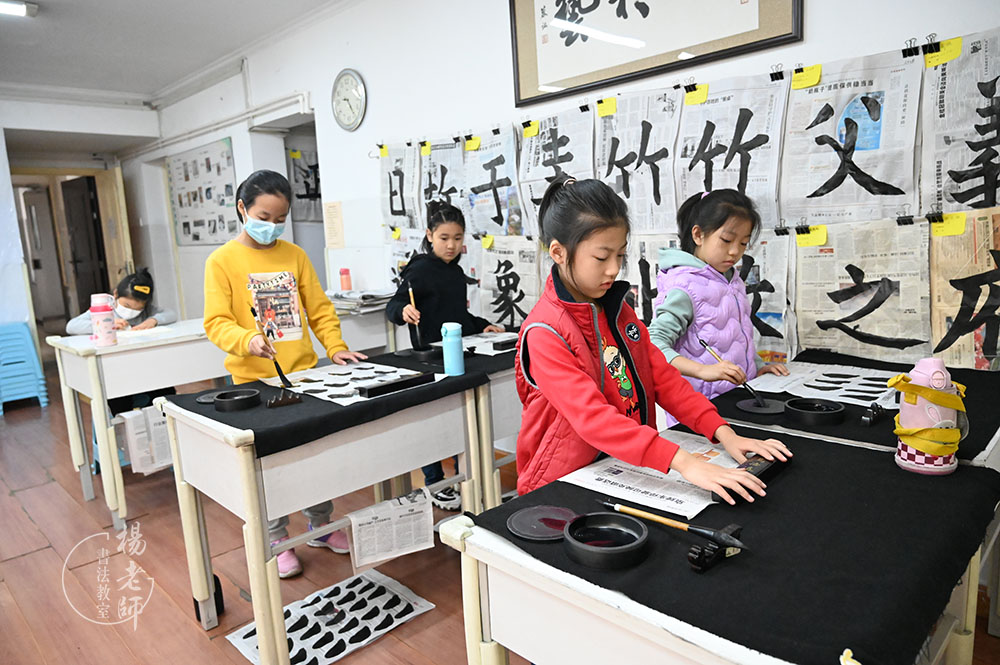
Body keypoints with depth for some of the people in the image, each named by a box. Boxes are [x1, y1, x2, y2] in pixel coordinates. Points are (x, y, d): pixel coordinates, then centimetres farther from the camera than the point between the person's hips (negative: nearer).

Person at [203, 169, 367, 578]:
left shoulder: (294, 255, 8)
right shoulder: (222, 261, -2)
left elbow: (319, 309, 8)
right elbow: (216, 323, -9)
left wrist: (335, 346, -6)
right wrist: (248, 340, -28)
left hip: (303, 373, 3)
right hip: (254, 380, -3)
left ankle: (320, 525, 31)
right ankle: (277, 541, 24)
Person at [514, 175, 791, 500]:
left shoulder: (619, 310, 9)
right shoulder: (545, 332, -16)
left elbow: (663, 377, 7)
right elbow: (591, 416, -26)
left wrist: (723, 433, -5)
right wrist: (682, 462, -34)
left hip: (627, 474, 6)